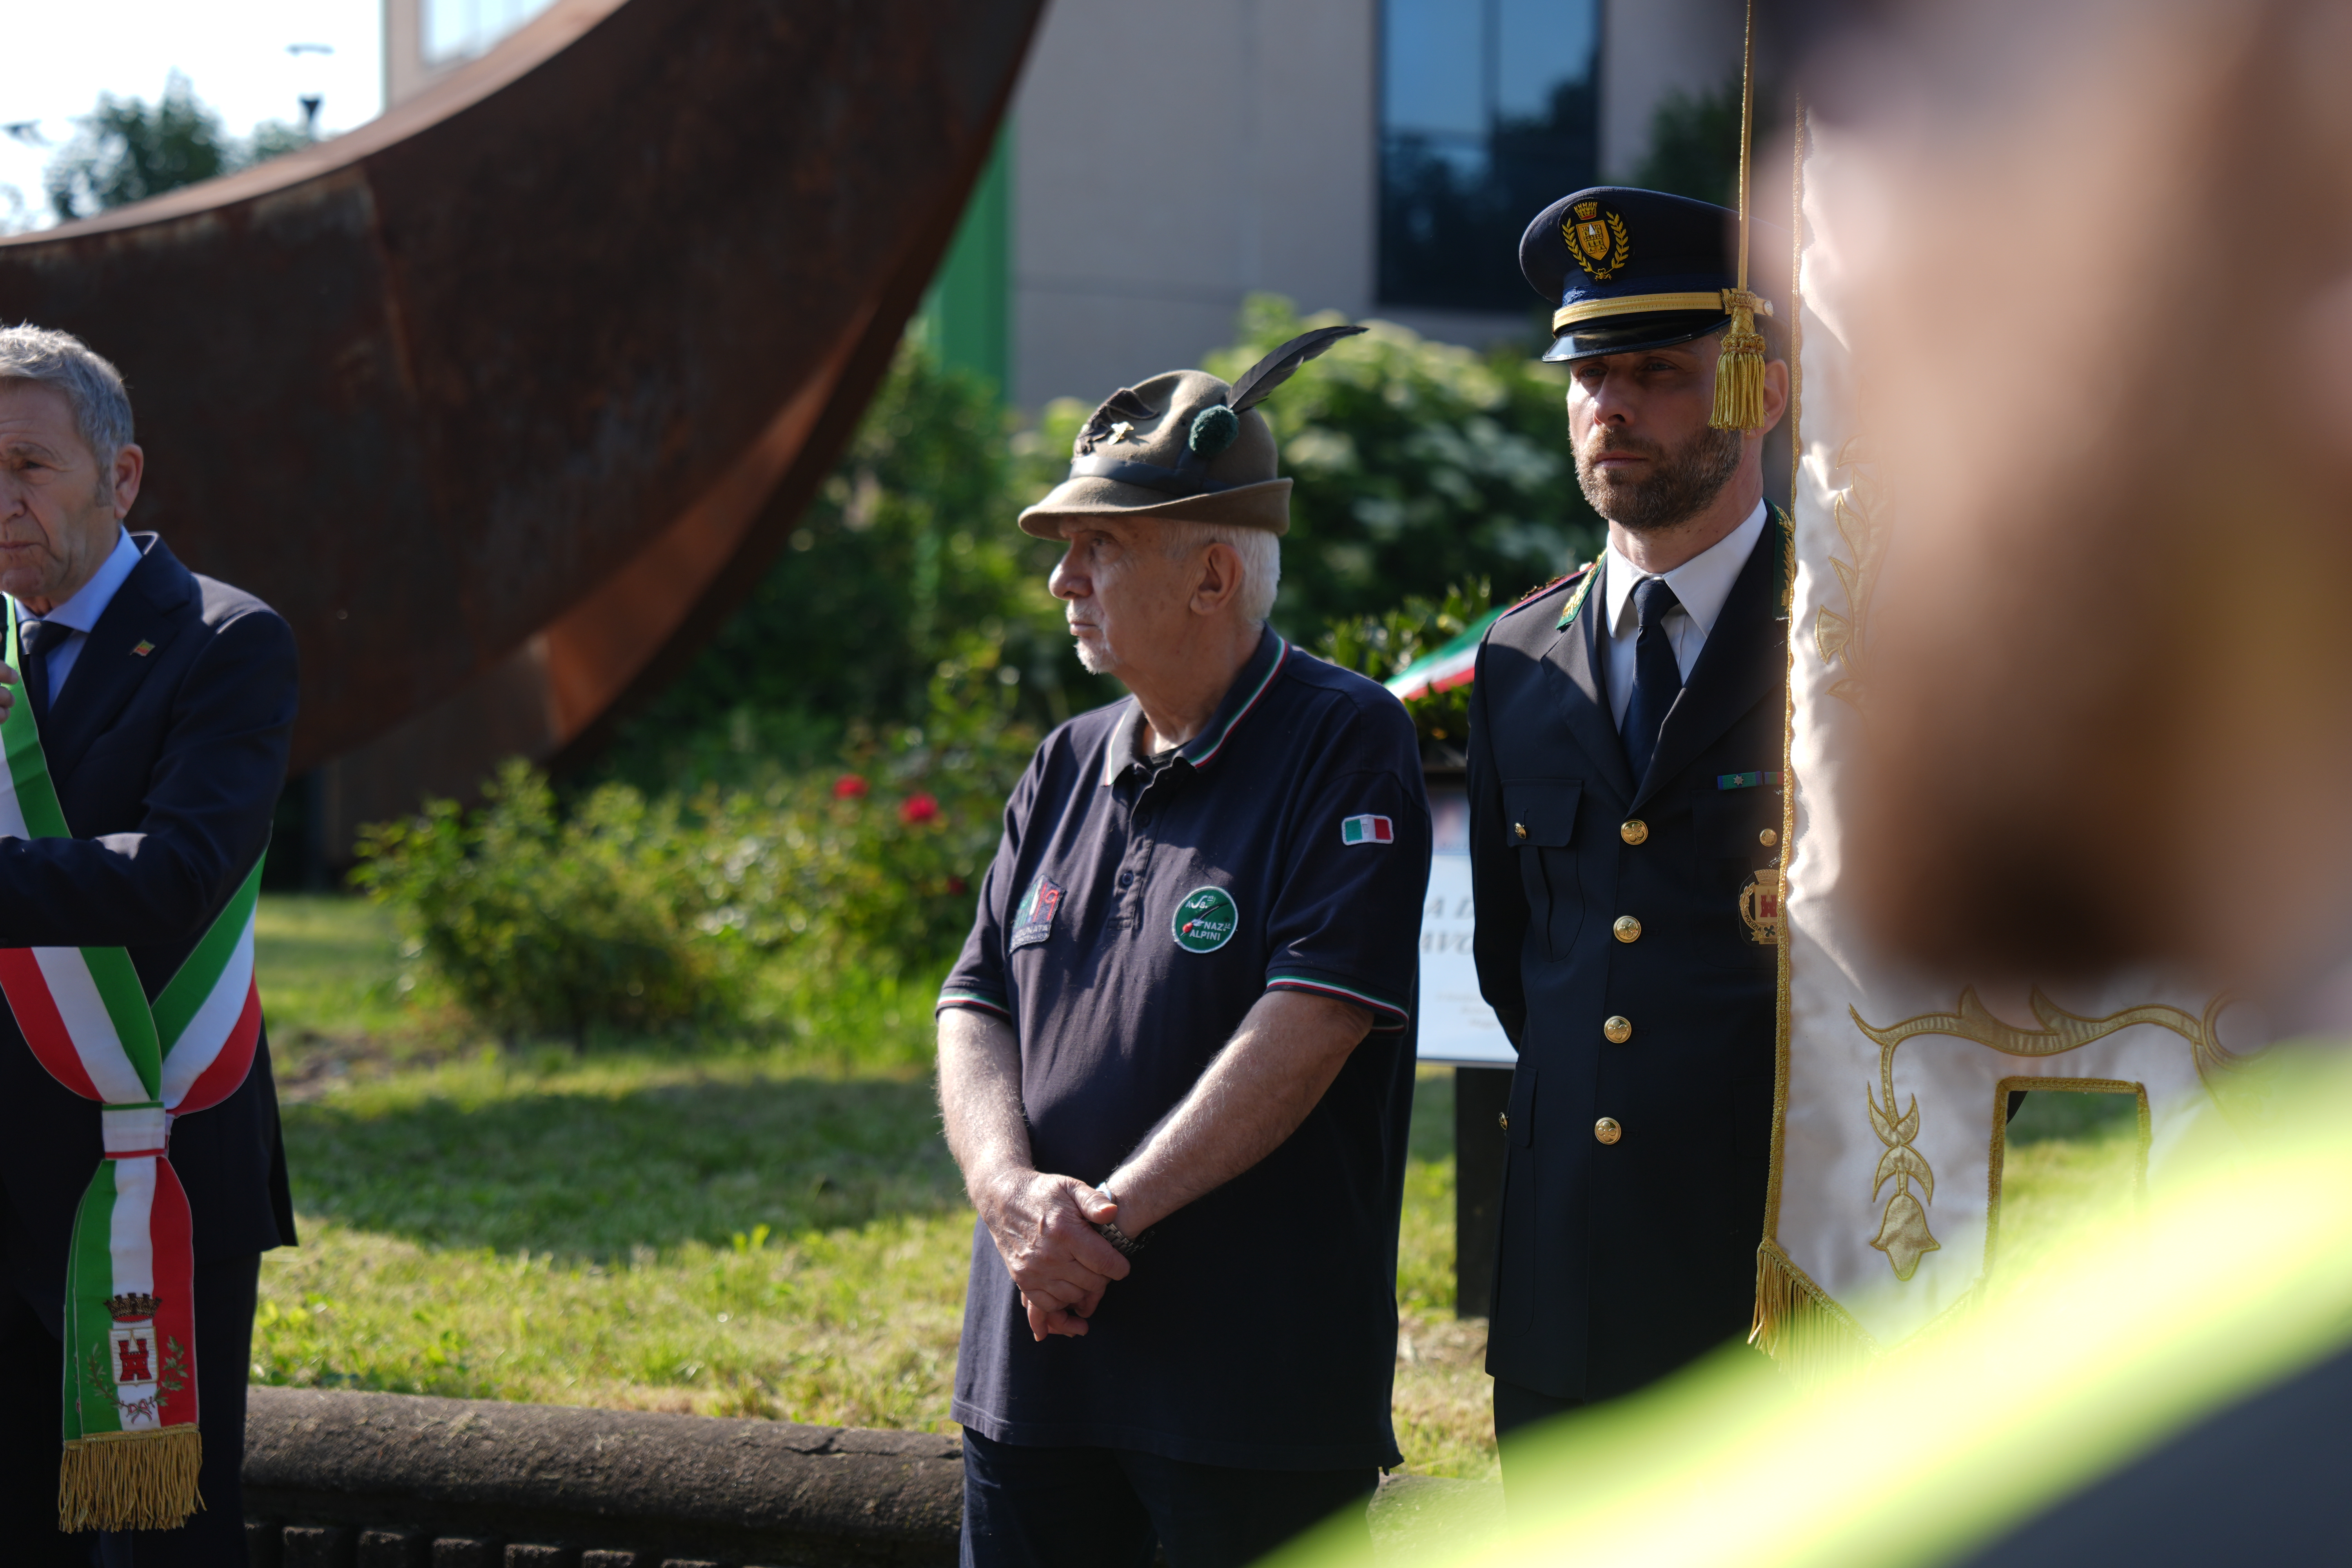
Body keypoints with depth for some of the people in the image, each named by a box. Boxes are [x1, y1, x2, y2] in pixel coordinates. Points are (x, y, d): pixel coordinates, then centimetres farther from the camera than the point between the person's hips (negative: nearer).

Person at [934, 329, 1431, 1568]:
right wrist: (1012, 1189, -9)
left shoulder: (1345, 746, -6)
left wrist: (1111, 1214, -16)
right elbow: (977, 1006, 11)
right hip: (1034, 1363, 7)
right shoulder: (1069, 768, 15)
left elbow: (1312, 1019, -16)